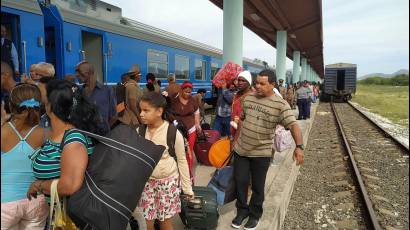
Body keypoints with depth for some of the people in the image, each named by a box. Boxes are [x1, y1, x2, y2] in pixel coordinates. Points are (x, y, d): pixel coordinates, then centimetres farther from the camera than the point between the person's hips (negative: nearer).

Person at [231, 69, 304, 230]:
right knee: (240, 182, 12)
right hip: (240, 149, 4)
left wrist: (299, 146, -35)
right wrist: (236, 139, 18)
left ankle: (255, 214, 33)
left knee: (257, 186, 11)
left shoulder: (280, 105, -13)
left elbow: (293, 125, -21)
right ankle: (242, 210, 33)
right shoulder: (248, 98, 2)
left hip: (261, 153, -4)